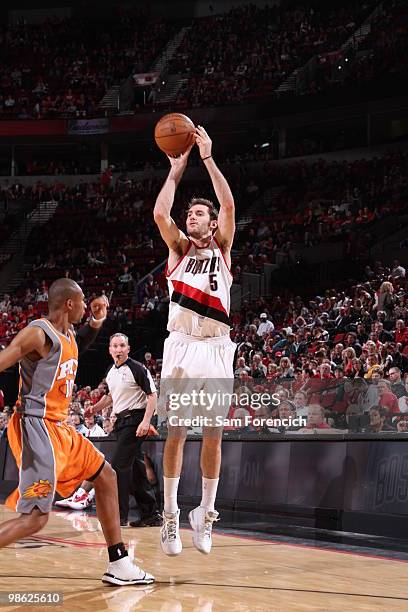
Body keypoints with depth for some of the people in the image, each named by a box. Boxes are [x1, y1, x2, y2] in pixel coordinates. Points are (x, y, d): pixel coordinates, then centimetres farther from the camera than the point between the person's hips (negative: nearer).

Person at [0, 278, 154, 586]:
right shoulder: (38, 333, -16)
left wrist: (96, 322, 20)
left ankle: (119, 565, 22)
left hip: (59, 428, 10)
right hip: (38, 428, -10)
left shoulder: (68, 333, 12)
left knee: (106, 476, 16)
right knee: (35, 518, -14)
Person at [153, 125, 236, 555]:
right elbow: (160, 214, -7)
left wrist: (207, 157, -6)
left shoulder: (221, 249, 11)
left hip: (216, 350, 1)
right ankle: (170, 517, 5)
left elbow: (229, 206, -5)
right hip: (182, 347, 0)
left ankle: (205, 514, 13)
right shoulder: (178, 249, 12)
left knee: (213, 436, 3)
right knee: (175, 433, -1)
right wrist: (176, 170, -1)